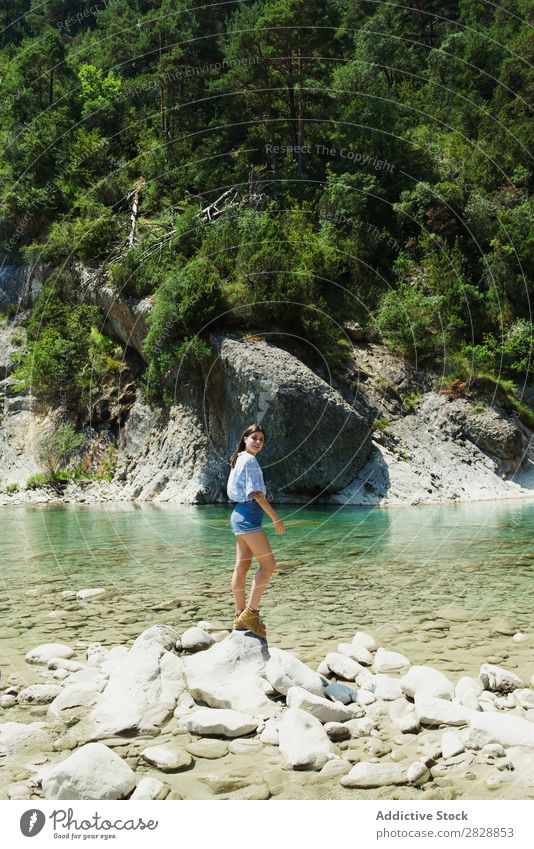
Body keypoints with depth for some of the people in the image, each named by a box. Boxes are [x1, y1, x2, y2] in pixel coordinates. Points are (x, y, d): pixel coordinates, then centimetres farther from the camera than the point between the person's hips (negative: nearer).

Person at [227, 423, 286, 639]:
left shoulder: (240, 460, 19)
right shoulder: (249, 460, -11)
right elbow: (256, 493, -17)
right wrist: (276, 518, -15)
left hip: (241, 514, 10)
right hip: (249, 515, -10)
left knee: (242, 567, 10)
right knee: (268, 564, -11)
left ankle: (241, 617, 14)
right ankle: (250, 613, -11)